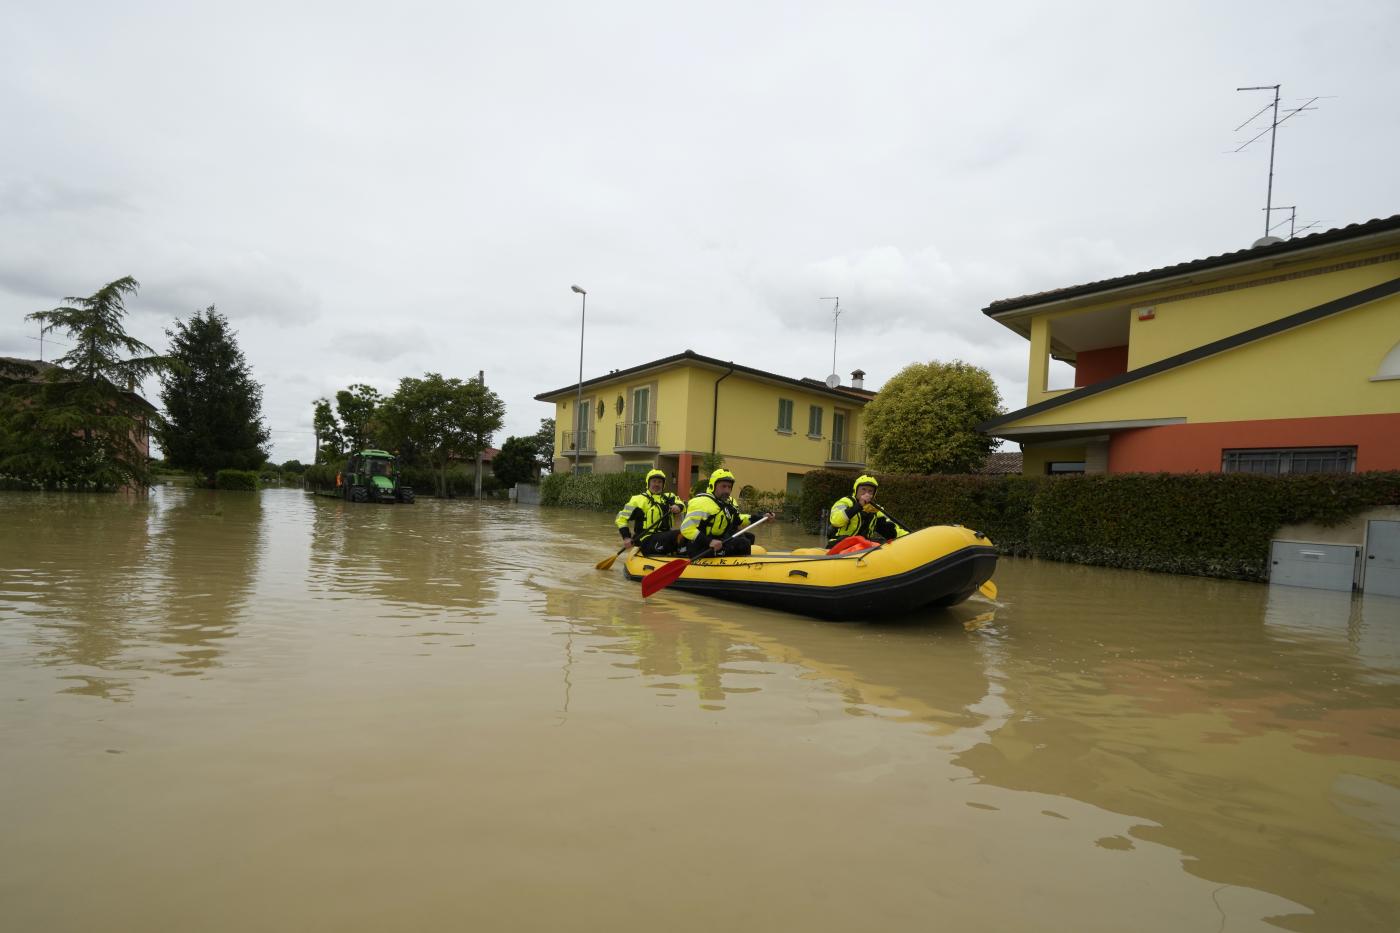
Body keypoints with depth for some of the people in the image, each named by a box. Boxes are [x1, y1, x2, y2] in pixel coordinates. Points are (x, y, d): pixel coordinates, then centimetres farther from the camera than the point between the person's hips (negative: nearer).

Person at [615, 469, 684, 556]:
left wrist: (678, 507, -16)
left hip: (665, 535, 6)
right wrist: (626, 537, -8)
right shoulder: (639, 499, 3)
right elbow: (622, 517, 2)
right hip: (647, 540, -6)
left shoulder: (668, 497, 22)